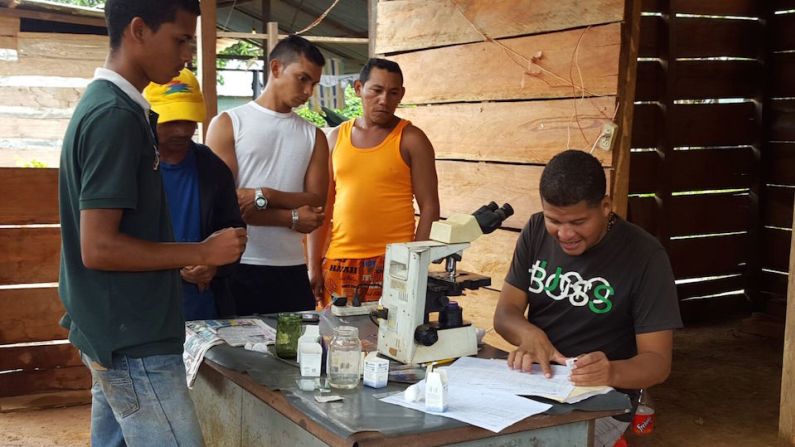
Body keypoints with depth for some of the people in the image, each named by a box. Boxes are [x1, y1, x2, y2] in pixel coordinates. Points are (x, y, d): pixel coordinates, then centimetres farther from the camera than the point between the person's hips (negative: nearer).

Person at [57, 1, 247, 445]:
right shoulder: (117, 115, -19)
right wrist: (203, 252, -16)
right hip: (135, 342, -10)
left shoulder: (104, 104, 11)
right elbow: (99, 248, -23)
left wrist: (182, 267, 16)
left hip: (116, 335, 10)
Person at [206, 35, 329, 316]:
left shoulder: (314, 136, 12)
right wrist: (292, 218, -8)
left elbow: (316, 204, 1)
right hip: (237, 268, -3)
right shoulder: (228, 124, 1)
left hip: (292, 269, 3)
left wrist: (263, 196, -14)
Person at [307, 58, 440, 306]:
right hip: (338, 263, 3)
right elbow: (323, 205, 12)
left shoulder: (411, 139, 1)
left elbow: (429, 207, -2)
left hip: (393, 264, -3)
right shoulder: (336, 138, 11)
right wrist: (314, 265, 6)